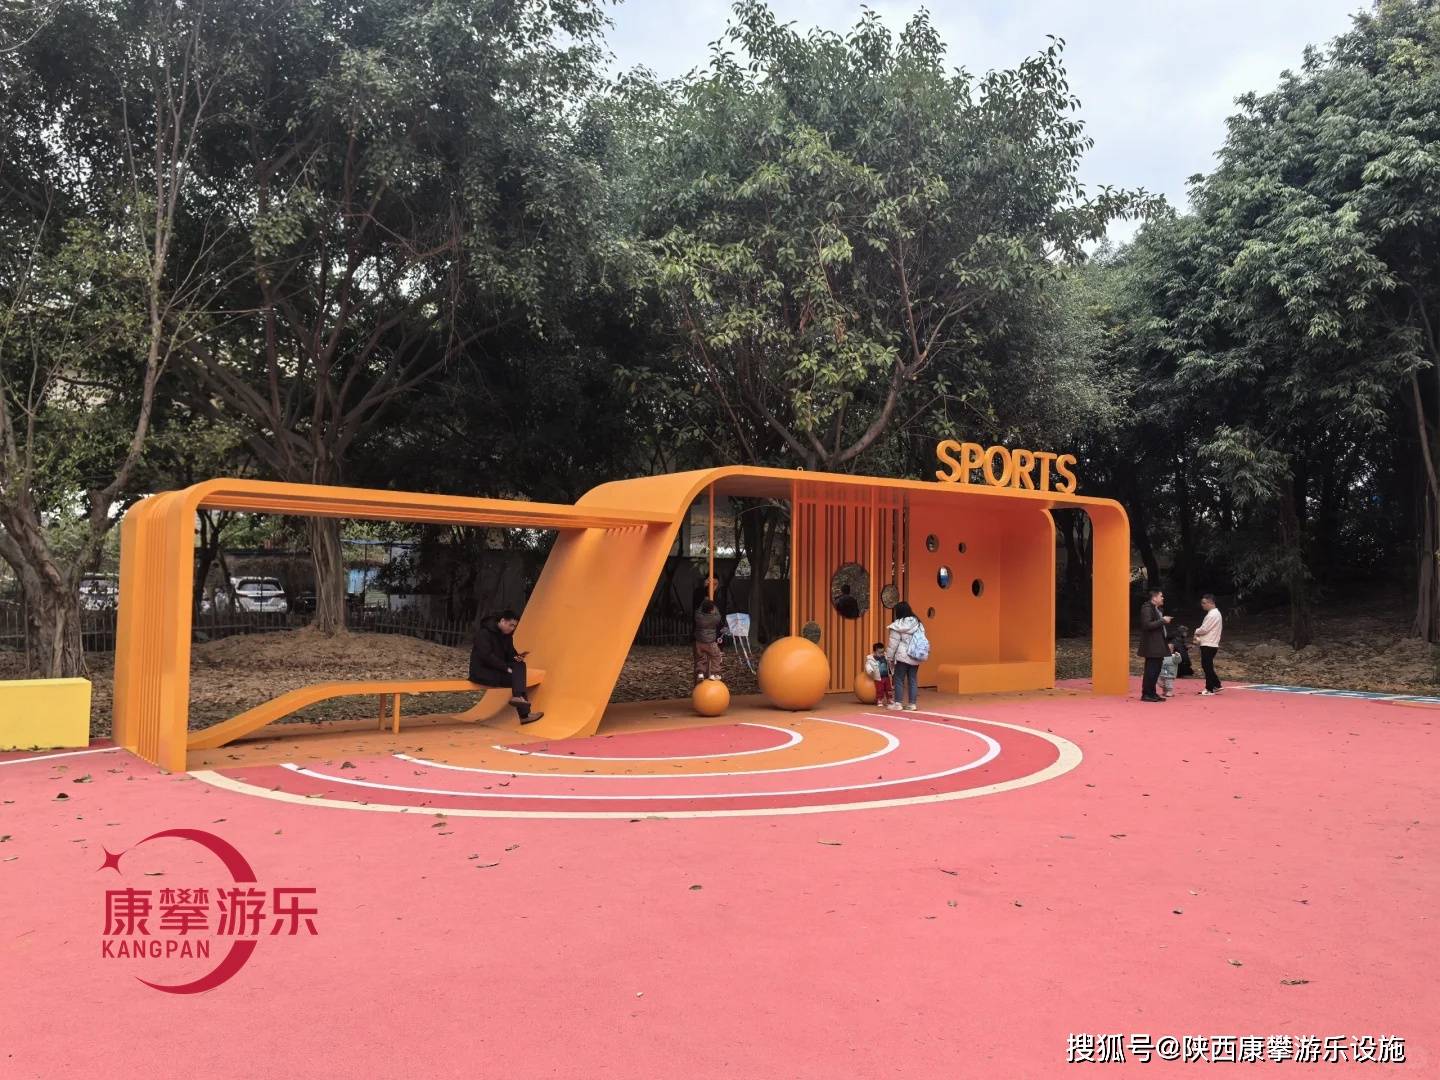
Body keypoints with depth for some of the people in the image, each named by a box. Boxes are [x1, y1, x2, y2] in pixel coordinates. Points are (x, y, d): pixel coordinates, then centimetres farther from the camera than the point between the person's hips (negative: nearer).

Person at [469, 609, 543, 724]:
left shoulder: (507, 635, 9)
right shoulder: (484, 633, -16)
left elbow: (509, 654, 14)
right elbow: (486, 656, -24)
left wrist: (516, 657, -12)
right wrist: (507, 668, -26)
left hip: (497, 670, 8)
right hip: (482, 672, -8)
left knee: (520, 666, -14)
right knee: (517, 678, -21)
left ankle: (518, 697, -24)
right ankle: (524, 714, -25)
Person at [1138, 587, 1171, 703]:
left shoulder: (1158, 609, 17)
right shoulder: (1147, 608, -13)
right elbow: (1147, 625, -23)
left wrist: (1165, 621, 8)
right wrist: (1162, 621, -19)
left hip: (1158, 646, 10)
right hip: (1151, 646, -10)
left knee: (1155, 670, 12)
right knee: (1151, 670, -7)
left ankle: (1152, 693, 19)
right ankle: (1146, 694, -2)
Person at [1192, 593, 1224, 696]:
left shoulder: (1212, 615, -17)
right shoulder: (1215, 613, 16)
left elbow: (1204, 629, -19)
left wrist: (1196, 631, 1)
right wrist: (1199, 639, 8)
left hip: (1208, 645, -10)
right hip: (1210, 644, 10)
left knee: (1207, 666, -3)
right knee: (1207, 666, 15)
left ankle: (1210, 689, 2)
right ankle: (1216, 685, 19)